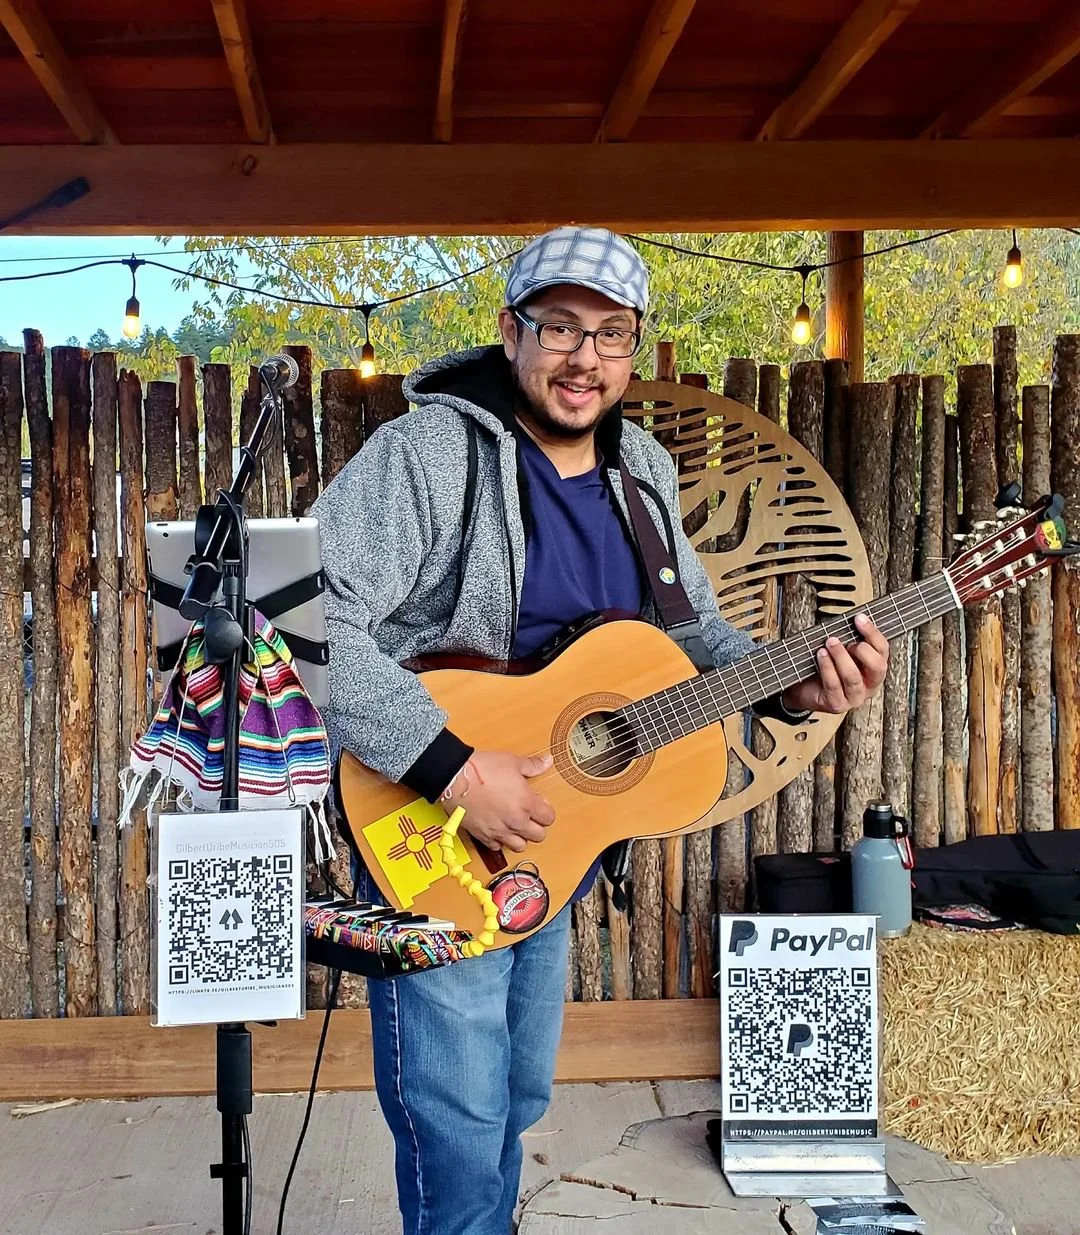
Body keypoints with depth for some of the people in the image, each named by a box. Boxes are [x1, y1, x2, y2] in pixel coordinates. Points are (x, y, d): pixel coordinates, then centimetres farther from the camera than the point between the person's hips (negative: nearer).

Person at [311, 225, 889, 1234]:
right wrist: (453, 770, -32)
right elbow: (304, 622, -29)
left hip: (550, 845, 7)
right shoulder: (428, 454, -19)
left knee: (518, 1102, 23)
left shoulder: (640, 473, 5)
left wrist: (791, 688, -6)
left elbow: (695, 633, 13)